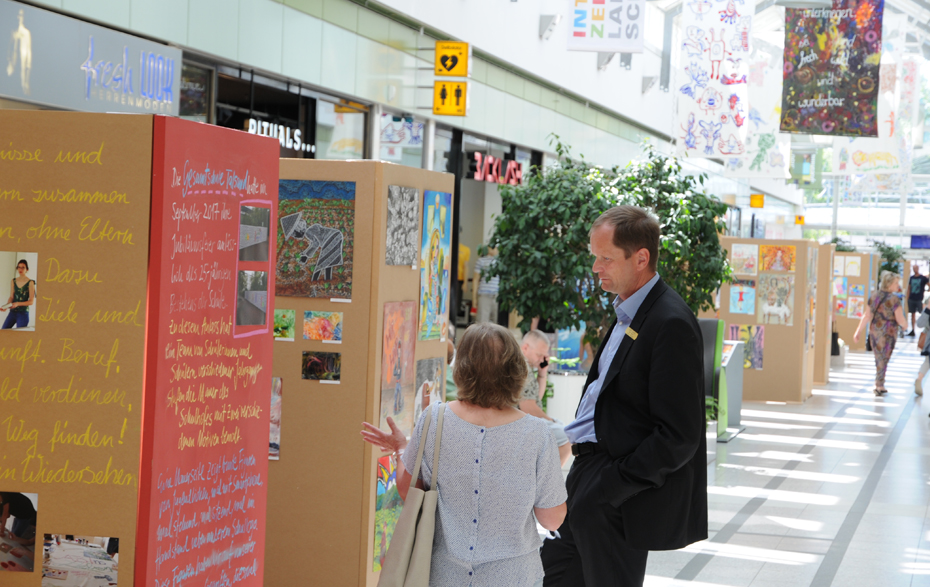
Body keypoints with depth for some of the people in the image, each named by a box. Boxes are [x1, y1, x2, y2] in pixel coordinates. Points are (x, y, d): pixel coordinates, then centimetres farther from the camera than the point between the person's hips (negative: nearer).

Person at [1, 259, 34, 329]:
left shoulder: (30, 283, -5)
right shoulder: (13, 281, 9)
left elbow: (32, 301, -7)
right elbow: (11, 297, 10)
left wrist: (18, 303, -20)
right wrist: (6, 306, -9)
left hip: (23, 314, -5)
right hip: (12, 312, 5)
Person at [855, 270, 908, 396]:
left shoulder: (874, 297, 3)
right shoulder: (894, 300, -15)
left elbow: (866, 316, 2)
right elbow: (900, 320, -15)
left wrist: (858, 331, 5)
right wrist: (905, 325, 8)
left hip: (874, 332, 6)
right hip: (888, 333, -6)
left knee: (879, 359, 17)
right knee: (883, 360, 5)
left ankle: (880, 386, 23)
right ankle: (879, 386, 8)